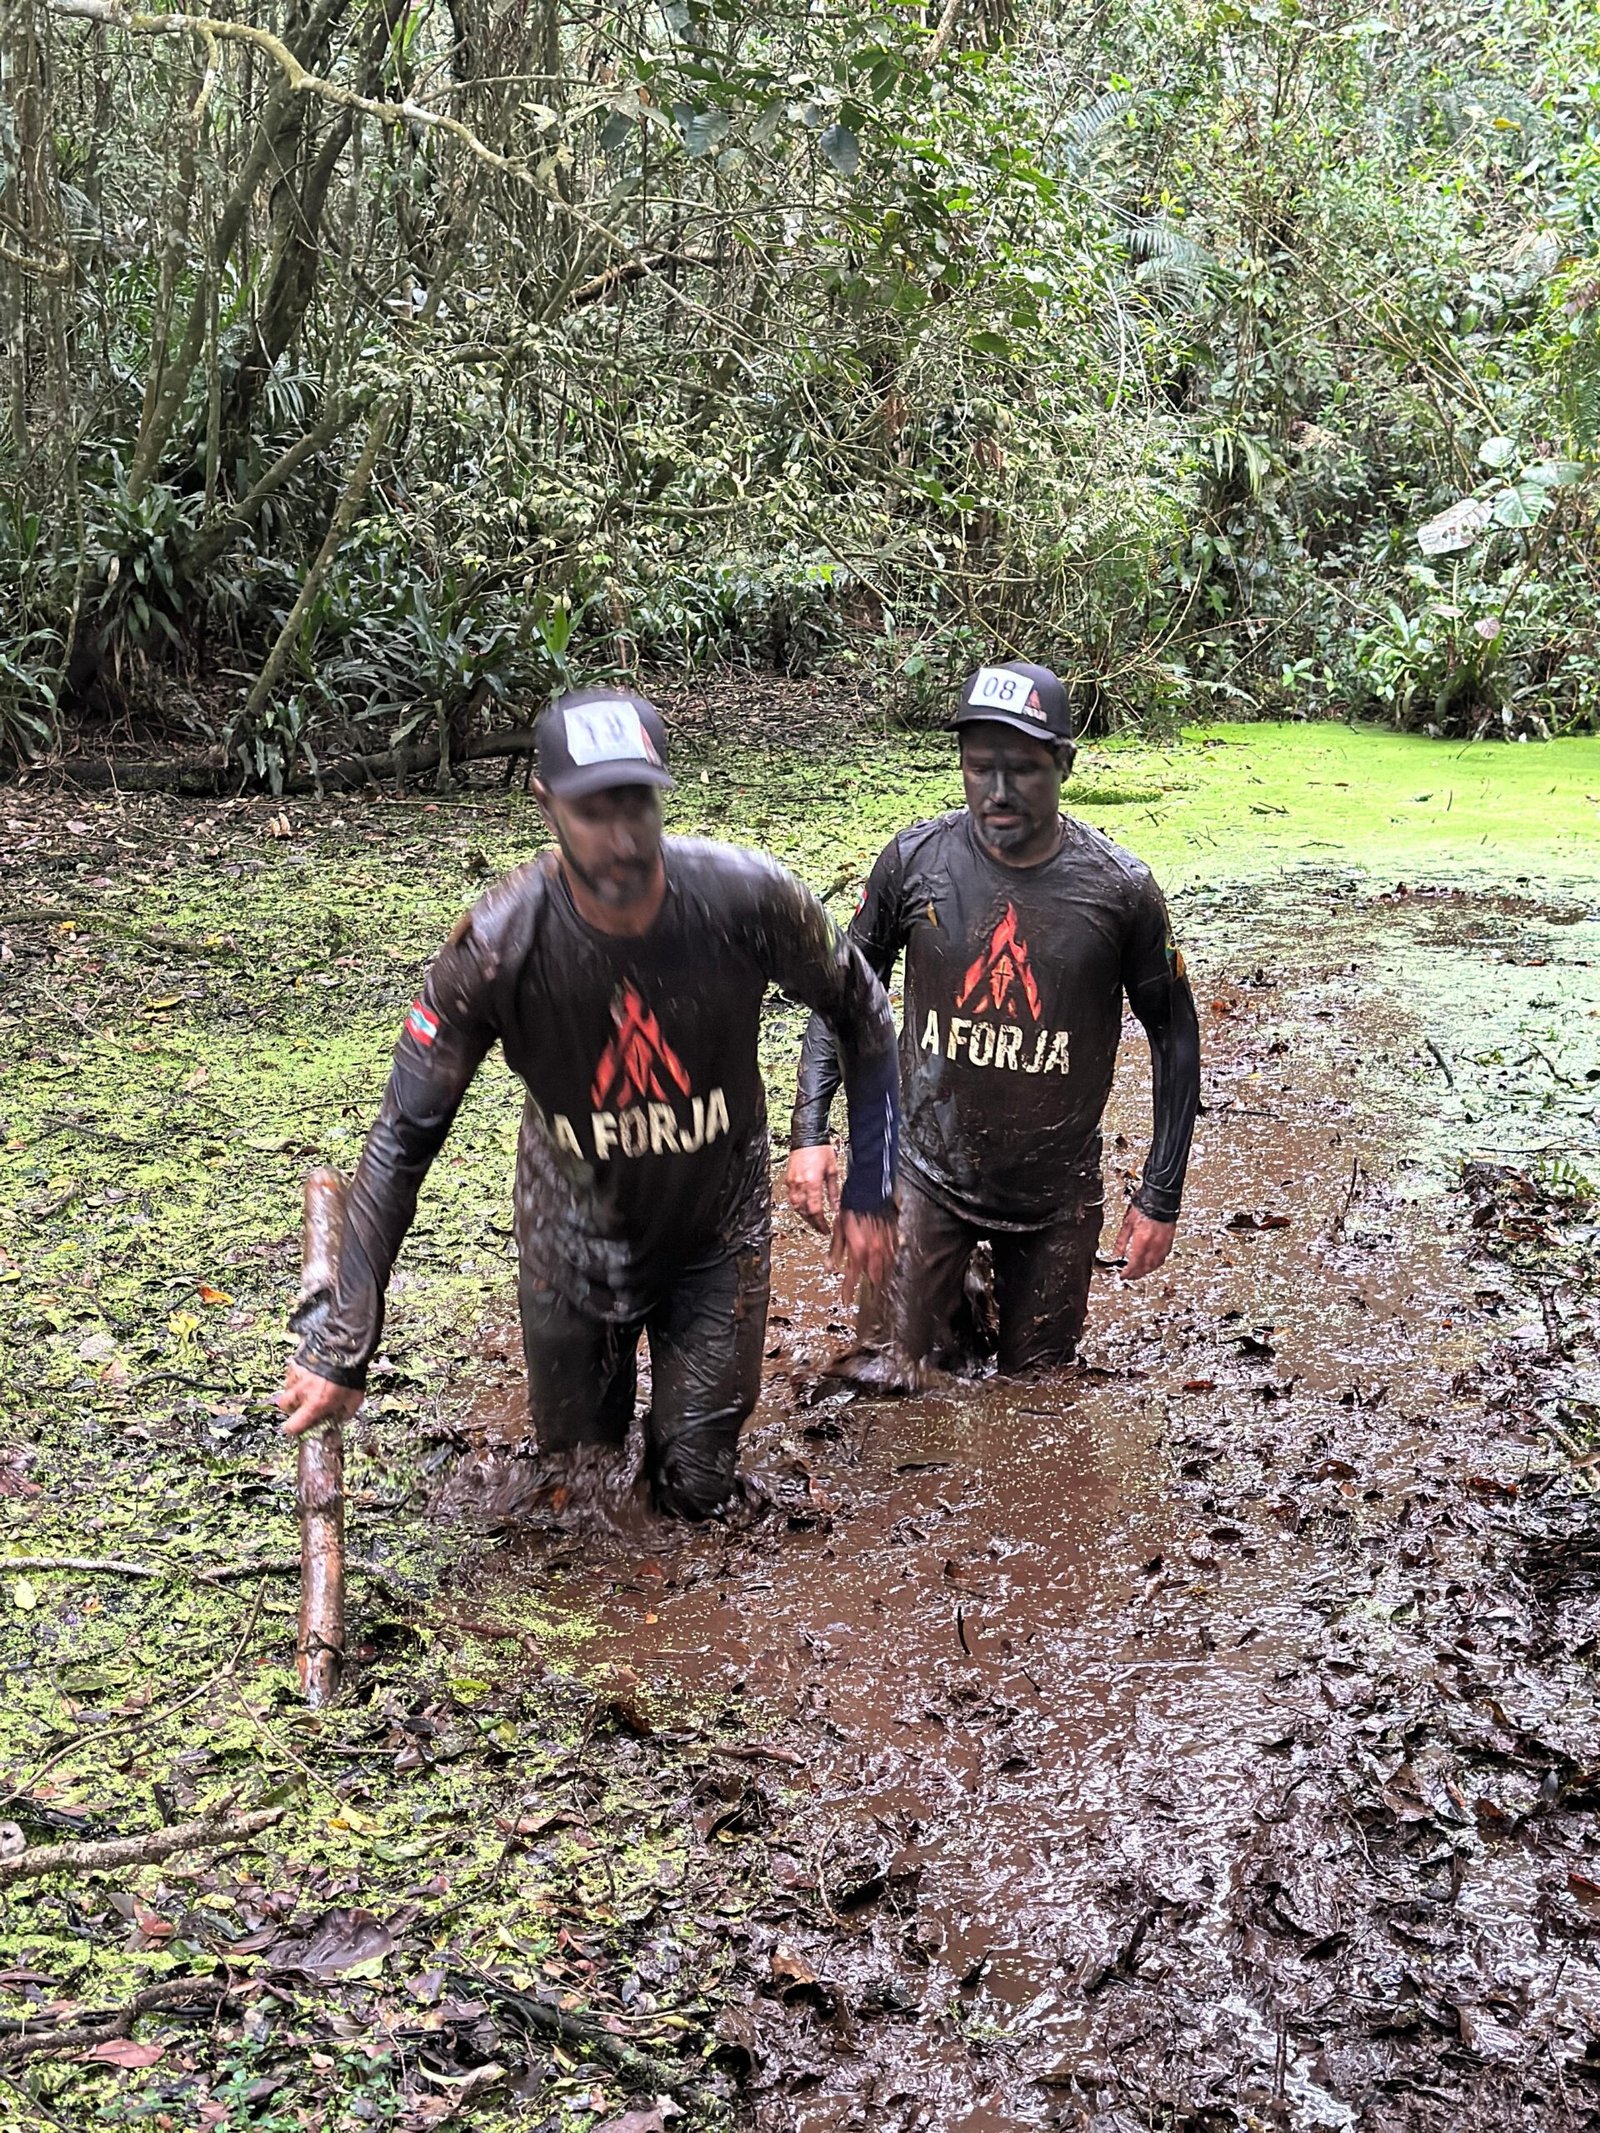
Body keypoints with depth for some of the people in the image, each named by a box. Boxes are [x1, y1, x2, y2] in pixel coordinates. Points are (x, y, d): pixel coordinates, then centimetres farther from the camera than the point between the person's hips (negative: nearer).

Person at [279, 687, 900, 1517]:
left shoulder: (745, 897, -26)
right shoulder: (496, 946, -27)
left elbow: (864, 1019, -7)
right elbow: (403, 1142, -21)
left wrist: (870, 1195, -5)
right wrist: (341, 1350, -21)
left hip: (717, 1234, 0)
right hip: (574, 1243, 0)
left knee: (697, 1490, 7)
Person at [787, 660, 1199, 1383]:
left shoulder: (1119, 889, -13)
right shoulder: (914, 861, -10)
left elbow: (1173, 1035, -2)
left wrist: (1160, 1196, -1)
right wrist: (810, 1133, -6)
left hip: (1056, 1190, 0)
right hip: (927, 1172, 0)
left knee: (1035, 1387, 15)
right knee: (884, 1378, -3)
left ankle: (1013, 1296, 45)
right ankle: (946, 1298, 26)